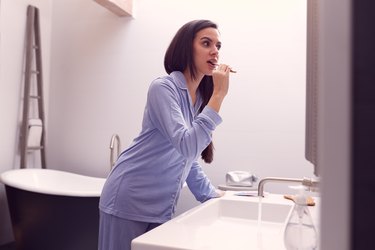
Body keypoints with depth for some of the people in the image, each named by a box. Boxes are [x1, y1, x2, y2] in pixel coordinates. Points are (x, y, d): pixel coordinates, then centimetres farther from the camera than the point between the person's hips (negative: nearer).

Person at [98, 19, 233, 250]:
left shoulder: (202, 98, 7)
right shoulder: (163, 87, -16)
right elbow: (187, 147, -27)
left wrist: (212, 194, 14)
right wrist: (219, 95, -24)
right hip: (130, 201, -7)